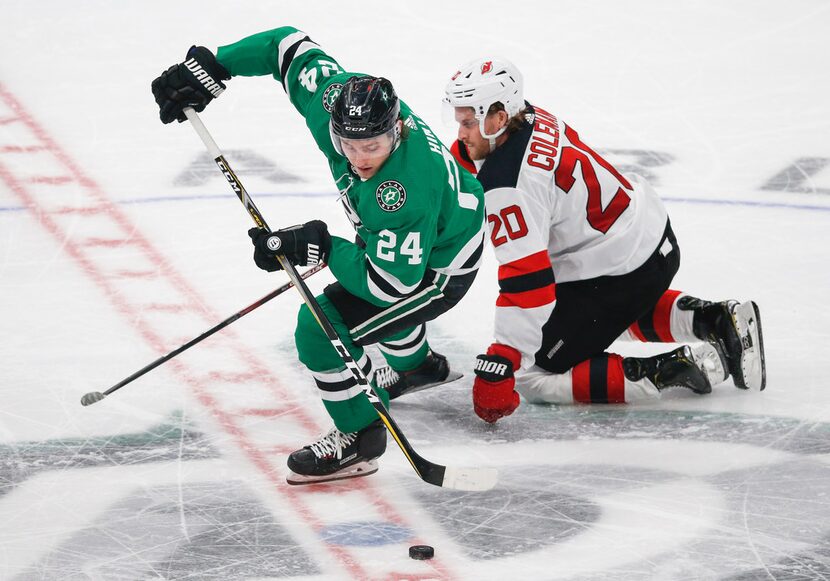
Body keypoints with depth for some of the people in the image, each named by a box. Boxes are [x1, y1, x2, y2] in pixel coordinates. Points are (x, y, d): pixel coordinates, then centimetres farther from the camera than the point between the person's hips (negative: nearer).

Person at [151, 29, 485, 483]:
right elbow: (291, 46, -11)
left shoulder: (406, 191, -44)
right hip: (401, 238, 9)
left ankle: (359, 438, 2)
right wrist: (210, 67, -15)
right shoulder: (336, 100, -26)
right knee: (361, 294, 36)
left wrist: (319, 248, -35)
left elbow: (392, 283, -36)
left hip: (441, 267, -9)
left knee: (322, 326, -17)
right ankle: (417, 365, 63)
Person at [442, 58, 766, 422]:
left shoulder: (508, 186, -27)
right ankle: (719, 321, 22)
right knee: (614, 311, 41)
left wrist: (498, 365, -28)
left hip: (617, 275, -10)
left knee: (532, 378, -3)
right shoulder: (531, 119, -1)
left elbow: (526, 281, -29)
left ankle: (681, 368, -8)